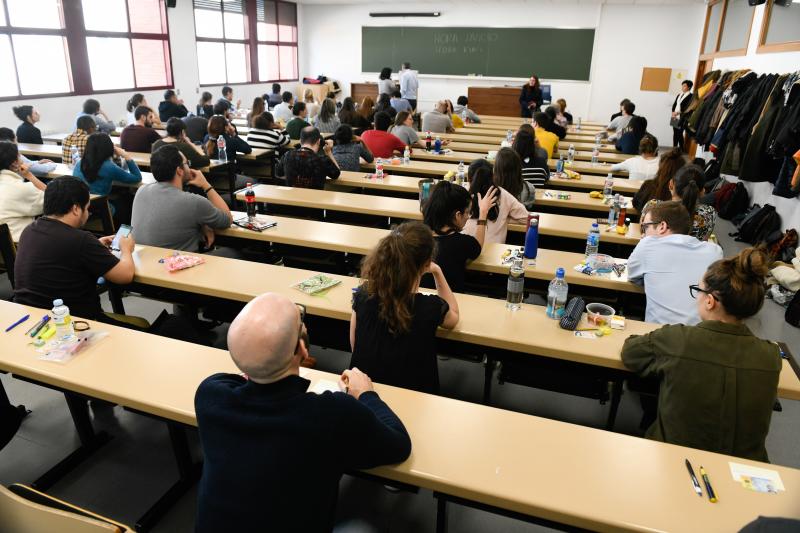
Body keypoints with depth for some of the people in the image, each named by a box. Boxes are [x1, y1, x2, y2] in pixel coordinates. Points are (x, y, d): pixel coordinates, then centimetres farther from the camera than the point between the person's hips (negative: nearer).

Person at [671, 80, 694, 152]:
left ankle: (681, 149, 2)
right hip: (675, 117, 7)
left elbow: (687, 108, -14)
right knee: (675, 133, 9)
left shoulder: (690, 96, -7)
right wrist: (673, 112, -4)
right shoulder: (679, 94, 16)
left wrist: (678, 113, -17)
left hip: (682, 118, -7)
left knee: (679, 134, -6)